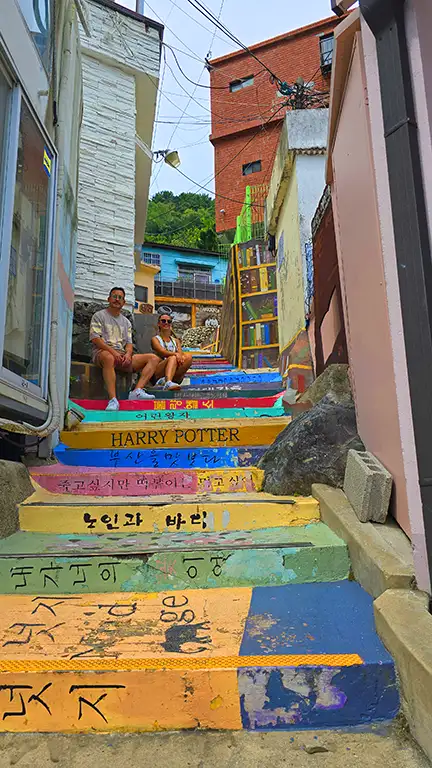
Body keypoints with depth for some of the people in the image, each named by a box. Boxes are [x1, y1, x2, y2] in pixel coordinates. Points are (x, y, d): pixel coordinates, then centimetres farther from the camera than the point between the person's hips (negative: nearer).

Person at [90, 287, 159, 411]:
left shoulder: (126, 322, 25)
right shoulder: (99, 316, 9)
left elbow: (129, 343, 16)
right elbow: (95, 338, -5)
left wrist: (128, 354, -9)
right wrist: (113, 351, -19)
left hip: (122, 355, 6)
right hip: (102, 352, -5)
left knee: (154, 358, -12)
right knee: (109, 358, -44)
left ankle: (137, 391, -31)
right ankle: (112, 399, -47)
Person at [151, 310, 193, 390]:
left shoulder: (176, 340, 23)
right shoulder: (155, 339, 9)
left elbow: (180, 353, 5)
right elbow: (162, 352, -10)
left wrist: (181, 356, -21)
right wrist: (175, 354, -29)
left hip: (175, 375, 4)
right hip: (158, 374, -4)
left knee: (189, 357, -22)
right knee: (173, 358, -32)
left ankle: (165, 380, -34)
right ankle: (168, 383, -57)